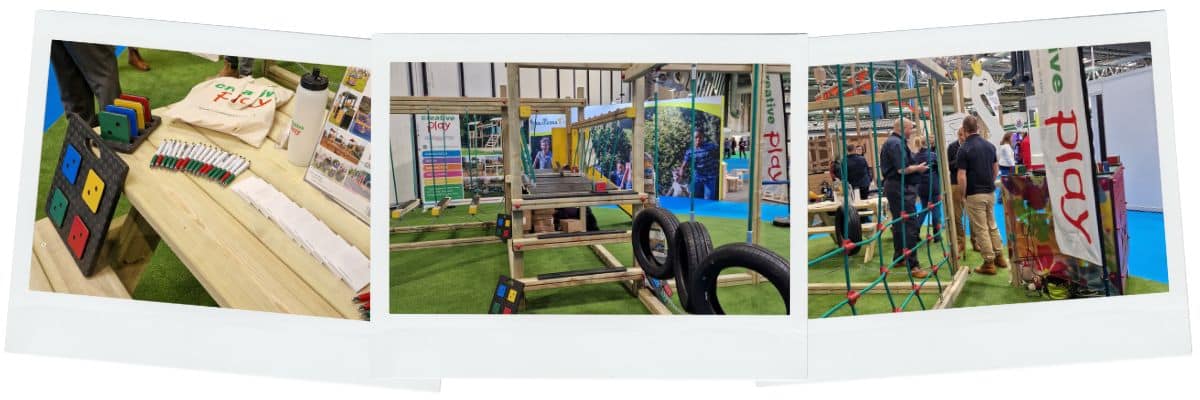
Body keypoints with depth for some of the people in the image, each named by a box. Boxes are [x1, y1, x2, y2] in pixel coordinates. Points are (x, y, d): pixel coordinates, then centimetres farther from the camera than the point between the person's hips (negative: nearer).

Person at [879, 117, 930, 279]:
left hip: (894, 187, 11)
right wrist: (918, 168, -7)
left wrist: (915, 166, 14)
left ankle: (898, 257, 29)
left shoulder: (891, 141, 16)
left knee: (899, 224, 19)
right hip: (901, 188, -11)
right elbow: (902, 169, -23)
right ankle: (912, 265, -14)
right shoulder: (897, 143, -16)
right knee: (910, 226, -12)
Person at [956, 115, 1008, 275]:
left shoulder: (964, 148, -15)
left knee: (981, 229, -1)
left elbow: (962, 176, -17)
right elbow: (996, 169, 12)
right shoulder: (990, 145, 5)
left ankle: (989, 263, 2)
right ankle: (999, 257, 24)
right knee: (992, 226, 19)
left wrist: (963, 194, -5)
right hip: (990, 192, 7)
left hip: (974, 194, -7)